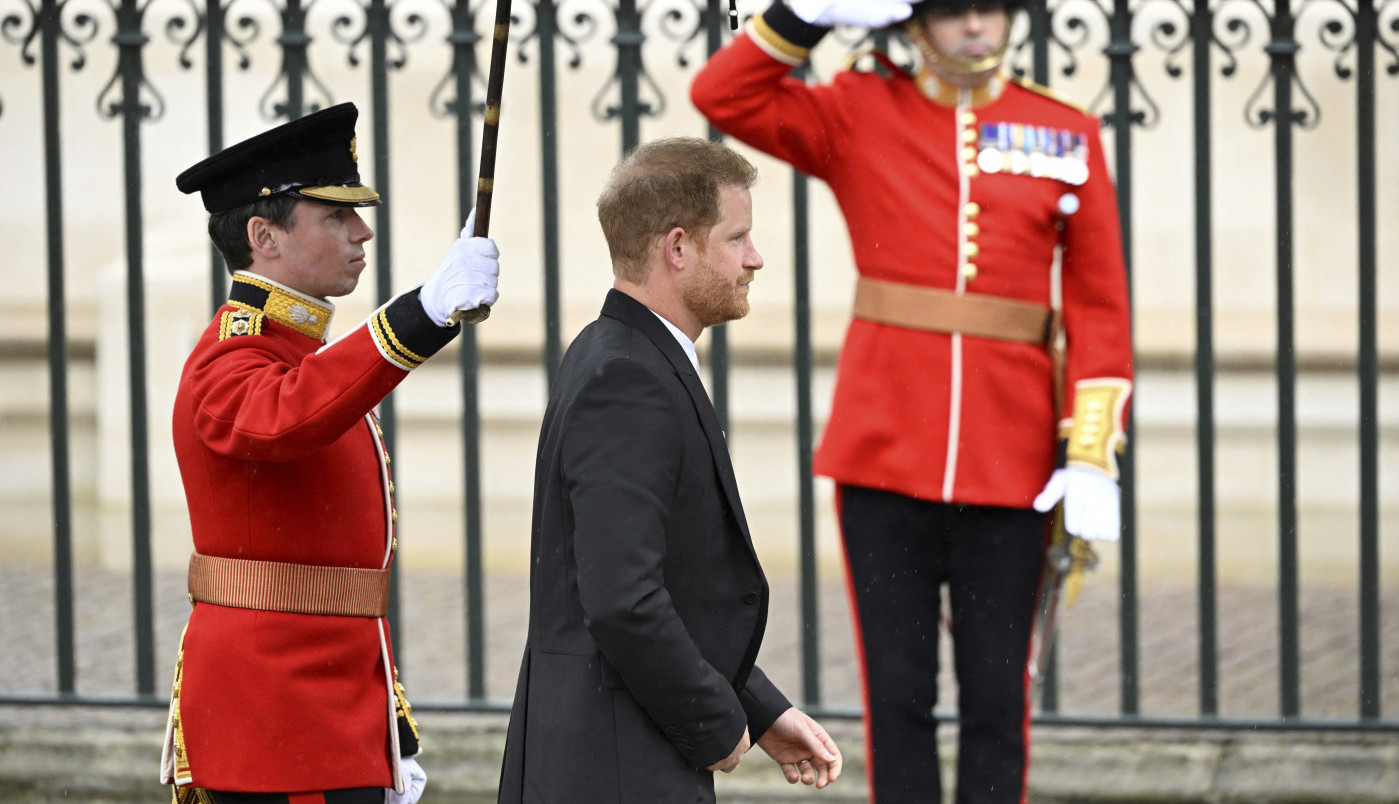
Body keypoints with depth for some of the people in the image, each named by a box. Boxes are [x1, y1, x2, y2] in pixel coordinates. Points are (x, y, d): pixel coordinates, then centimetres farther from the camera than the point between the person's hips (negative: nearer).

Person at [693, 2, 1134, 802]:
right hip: (885, 451, 0)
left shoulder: (1068, 134, 6)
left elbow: (1100, 308, 5)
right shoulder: (857, 114, 6)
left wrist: (1091, 456, -3)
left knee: (997, 695, 4)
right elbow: (723, 95, -2)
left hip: (1010, 463, 1)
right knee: (897, 692, 2)